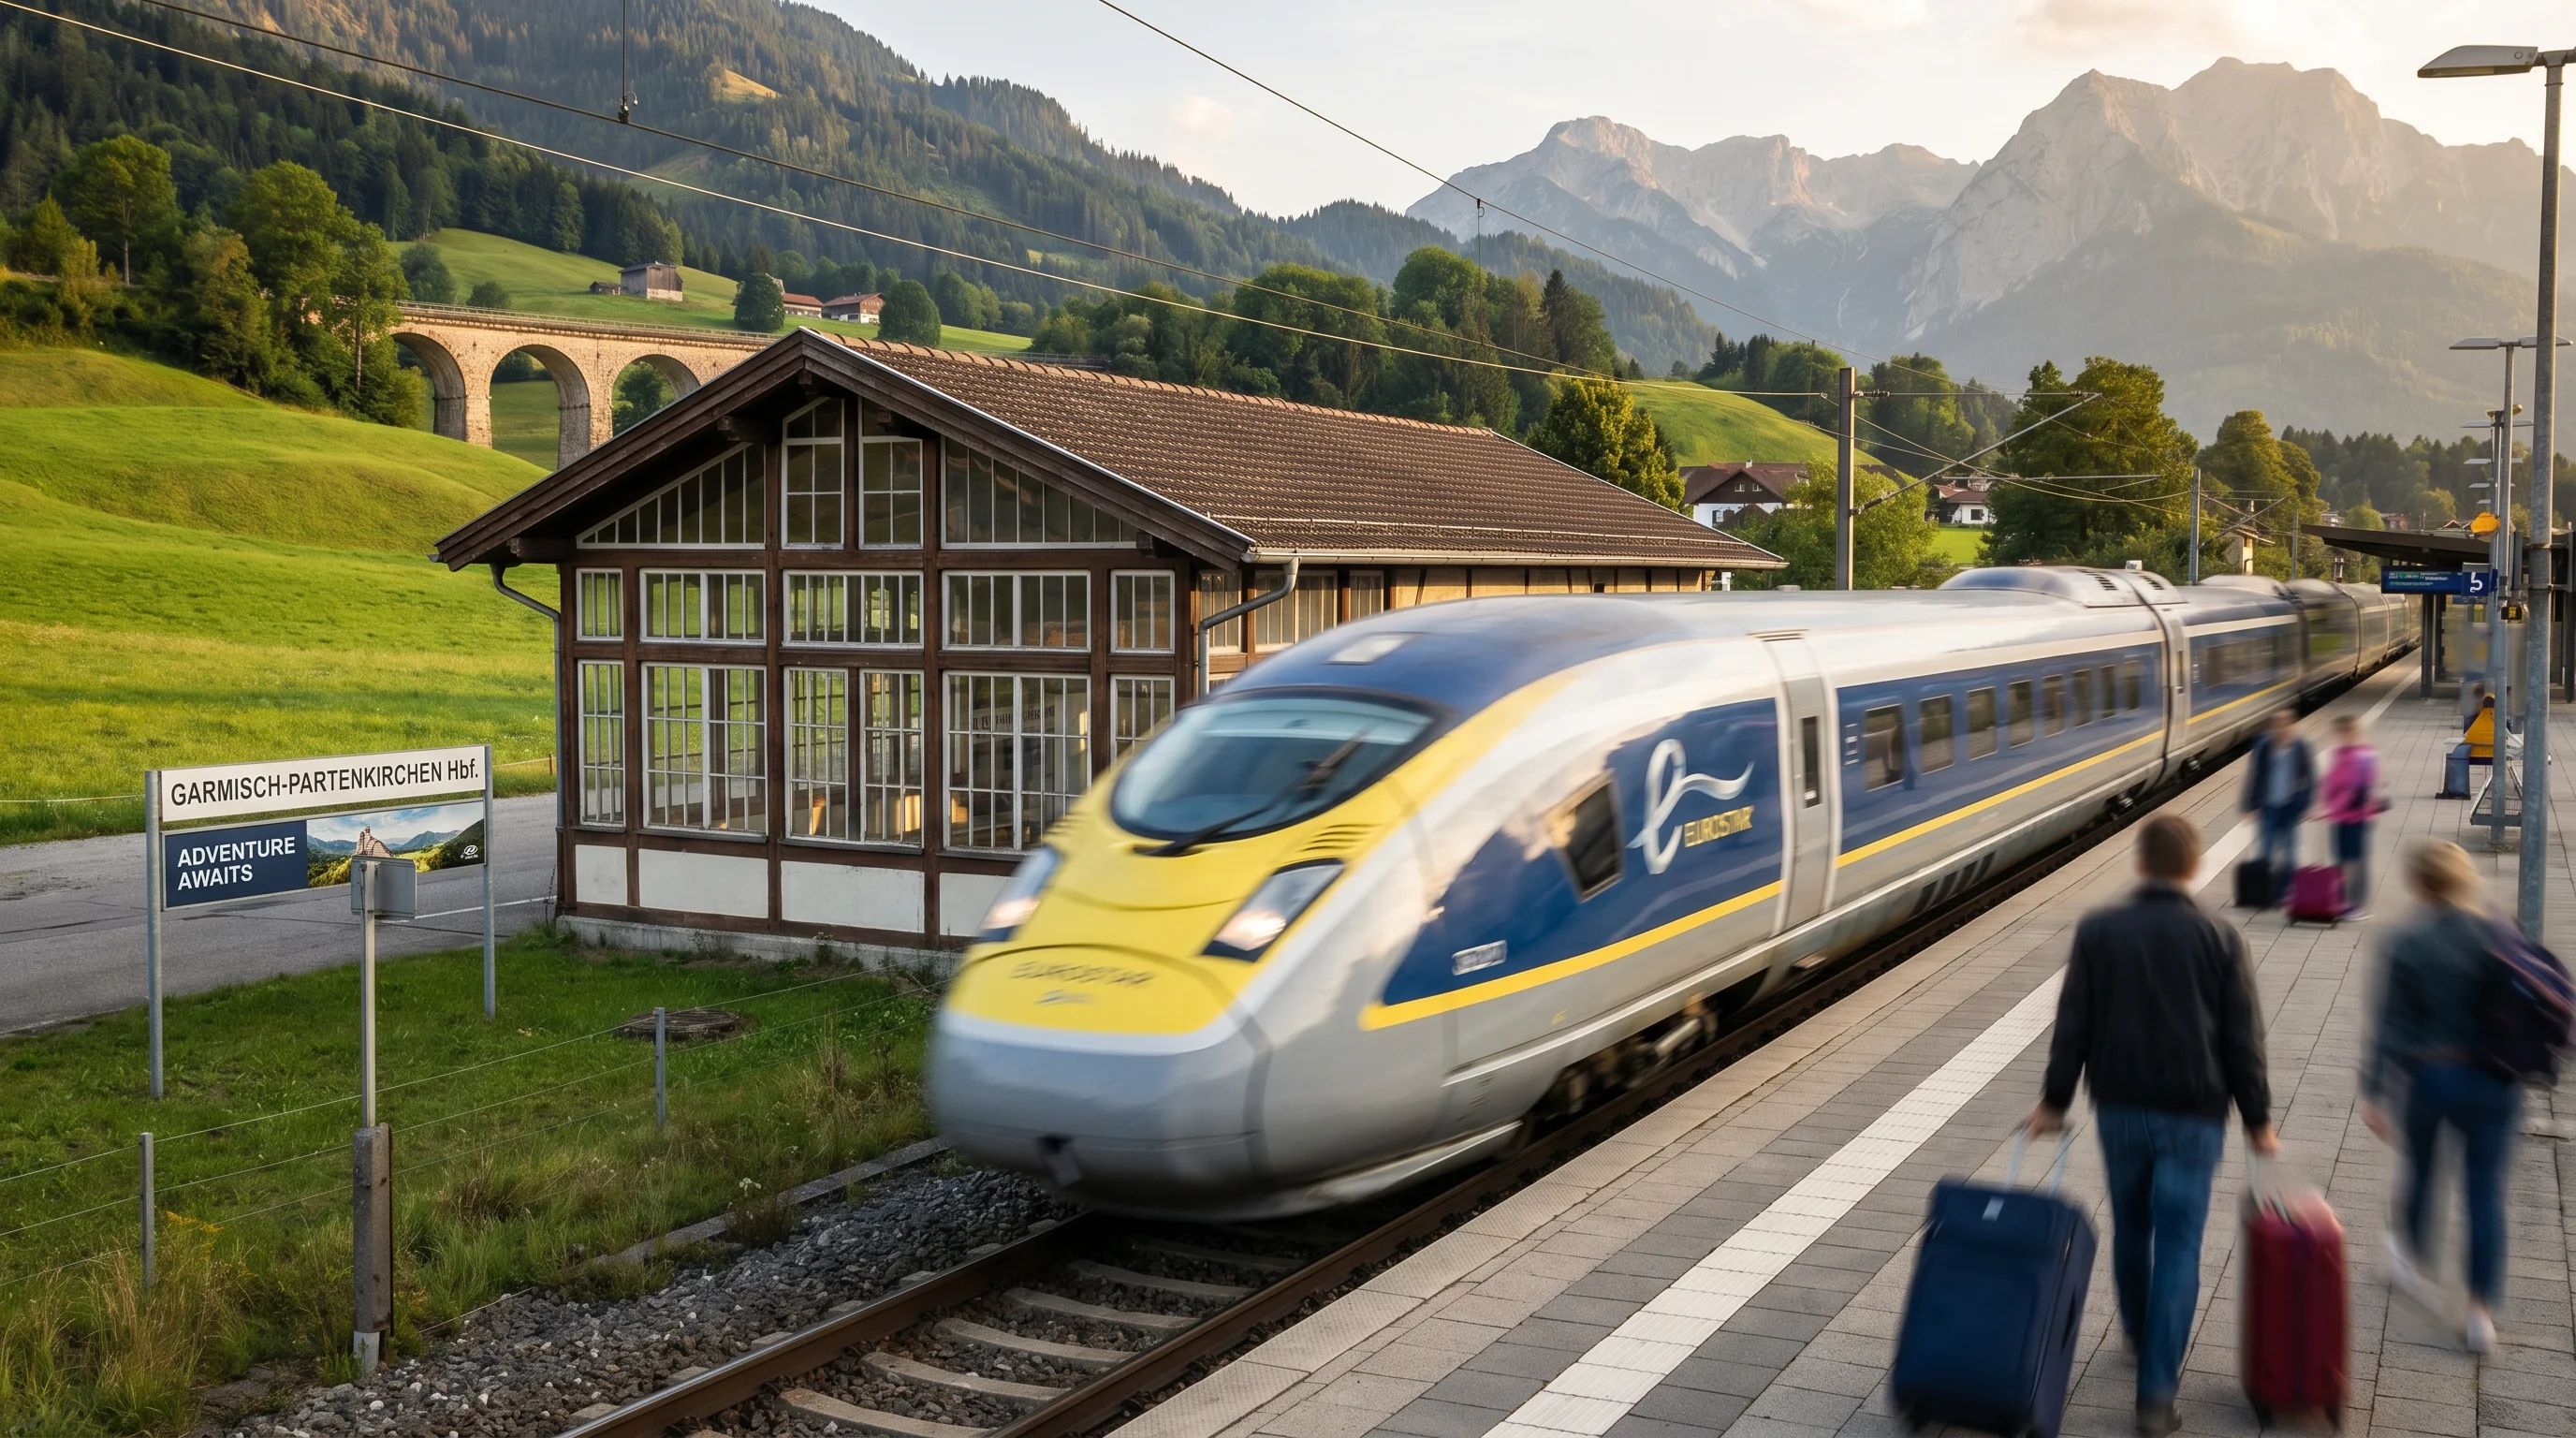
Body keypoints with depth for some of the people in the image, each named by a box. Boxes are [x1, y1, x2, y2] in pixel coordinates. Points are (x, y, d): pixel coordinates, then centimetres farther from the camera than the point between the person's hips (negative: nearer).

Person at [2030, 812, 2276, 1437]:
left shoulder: (2098, 930, -5)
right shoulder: (2220, 938, -6)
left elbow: (2073, 1024, -2)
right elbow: (2242, 1038, -3)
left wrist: (2055, 1100, 7)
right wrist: (2257, 1118, 6)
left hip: (2120, 1106, 2)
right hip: (2193, 1112, -1)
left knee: (2130, 1227, 21)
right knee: (2178, 1245, 2)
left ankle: (2140, 1336, 40)